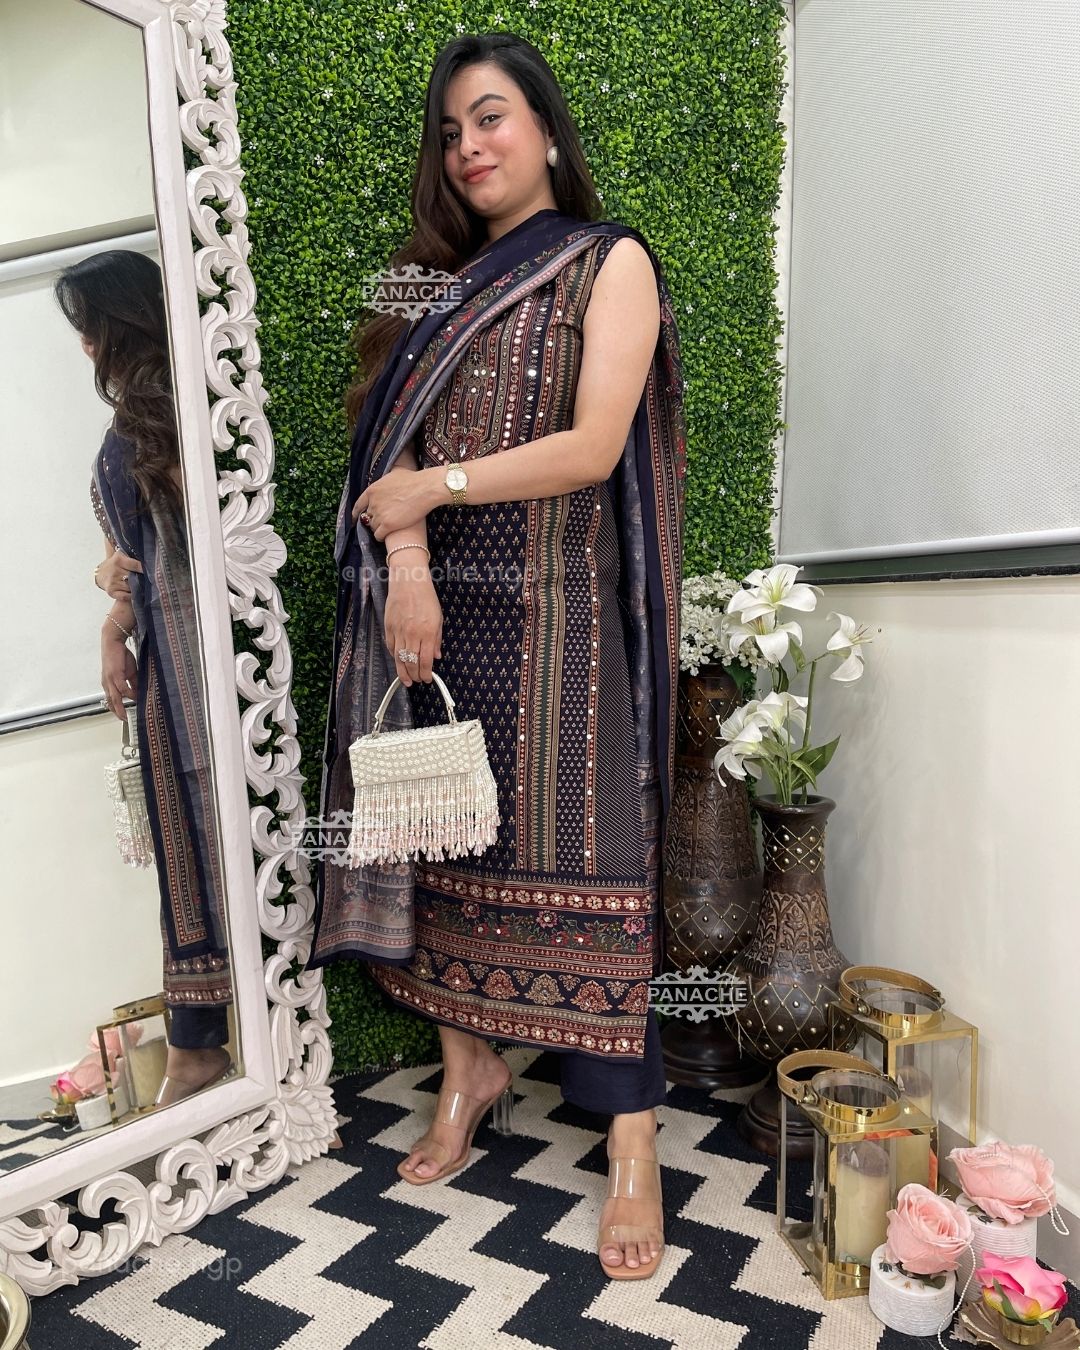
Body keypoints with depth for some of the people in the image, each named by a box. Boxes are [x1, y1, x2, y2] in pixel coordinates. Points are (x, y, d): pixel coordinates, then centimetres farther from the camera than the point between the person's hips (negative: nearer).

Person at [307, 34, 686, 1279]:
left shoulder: (610, 263, 4)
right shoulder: (444, 281, 18)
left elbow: (594, 448, -9)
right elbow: (397, 443, 6)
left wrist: (431, 487, -7)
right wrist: (407, 562, -11)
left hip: (558, 609, -4)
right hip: (443, 607, 5)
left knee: (574, 852, -6)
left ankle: (633, 1146, 5)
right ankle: (469, 1066, 27)